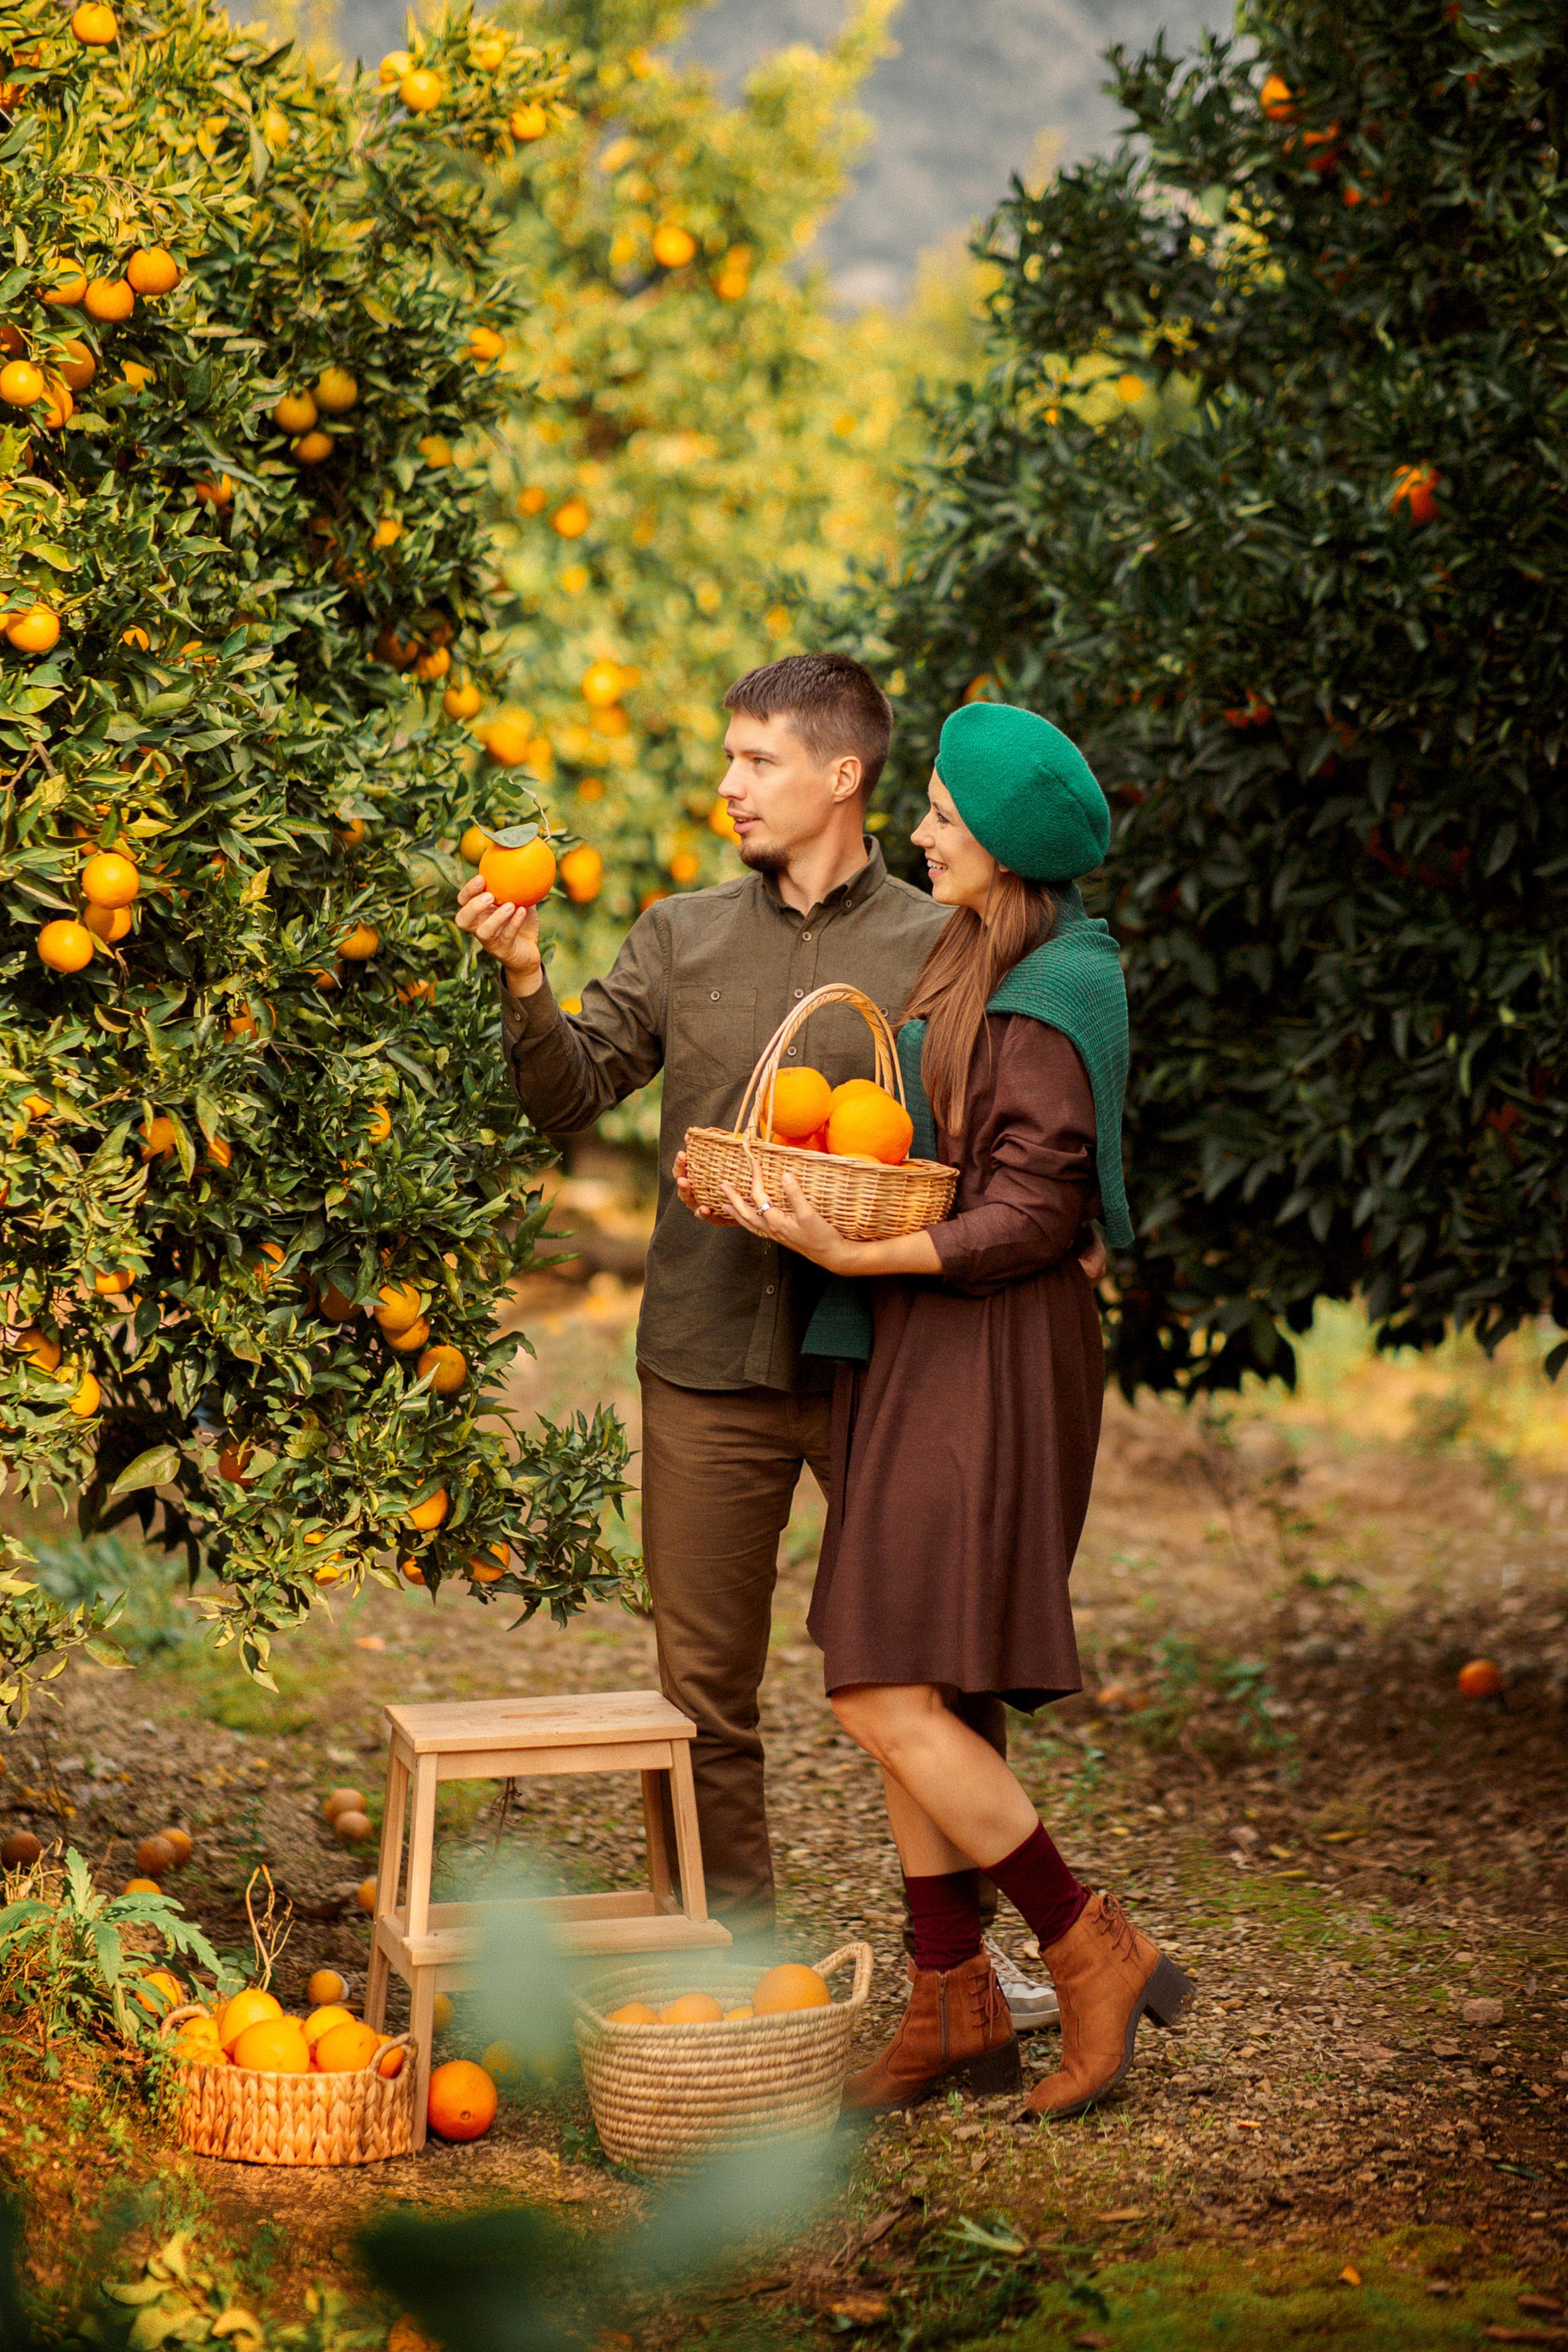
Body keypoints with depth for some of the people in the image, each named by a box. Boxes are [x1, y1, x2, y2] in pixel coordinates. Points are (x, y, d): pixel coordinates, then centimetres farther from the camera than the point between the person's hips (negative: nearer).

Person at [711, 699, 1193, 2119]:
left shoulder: (1044, 1002, -16)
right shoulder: (975, 965, 14)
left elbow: (1029, 1218, -20)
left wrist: (855, 1256, -28)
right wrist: (789, 1189, 8)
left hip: (986, 1362, -10)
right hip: (918, 1361, 10)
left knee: (889, 1699, -12)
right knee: (902, 1697, 9)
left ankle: (1100, 1959, -2)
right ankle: (955, 2006, 15)